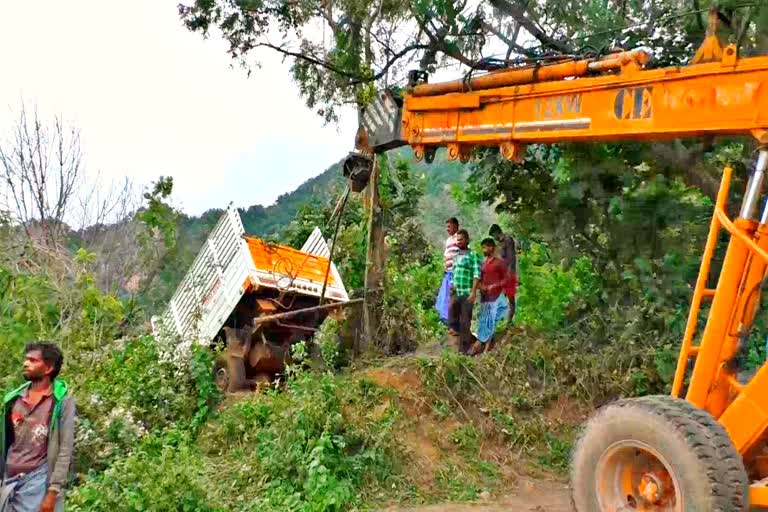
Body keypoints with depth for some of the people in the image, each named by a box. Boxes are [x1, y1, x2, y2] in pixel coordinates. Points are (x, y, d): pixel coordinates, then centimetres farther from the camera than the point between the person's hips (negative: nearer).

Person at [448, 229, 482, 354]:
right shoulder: (456, 256, 16)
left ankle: (464, 349, 8)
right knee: (452, 320, 6)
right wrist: (451, 289, 15)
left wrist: (473, 292, -19)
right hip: (455, 293, 6)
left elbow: (477, 275, -11)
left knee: (465, 323, 0)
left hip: (467, 294, -6)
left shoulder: (473, 255, -4)